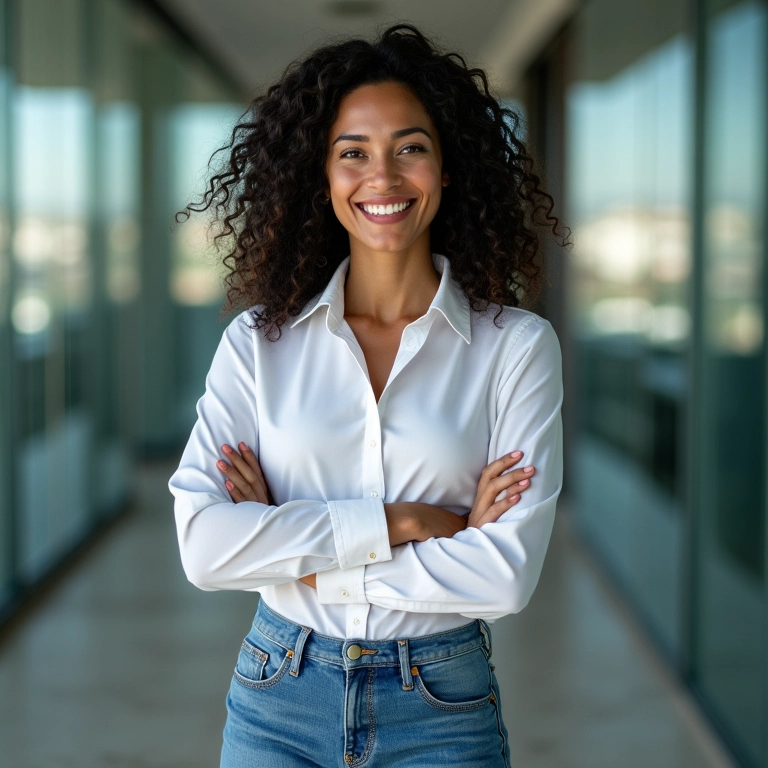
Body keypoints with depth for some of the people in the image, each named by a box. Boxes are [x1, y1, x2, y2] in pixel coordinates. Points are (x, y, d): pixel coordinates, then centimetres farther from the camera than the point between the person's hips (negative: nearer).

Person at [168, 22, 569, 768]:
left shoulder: (517, 345, -7)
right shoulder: (257, 342, -2)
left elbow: (507, 572, -15)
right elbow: (203, 543, -12)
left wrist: (295, 556, -12)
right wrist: (399, 522, -17)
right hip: (277, 700, 1)